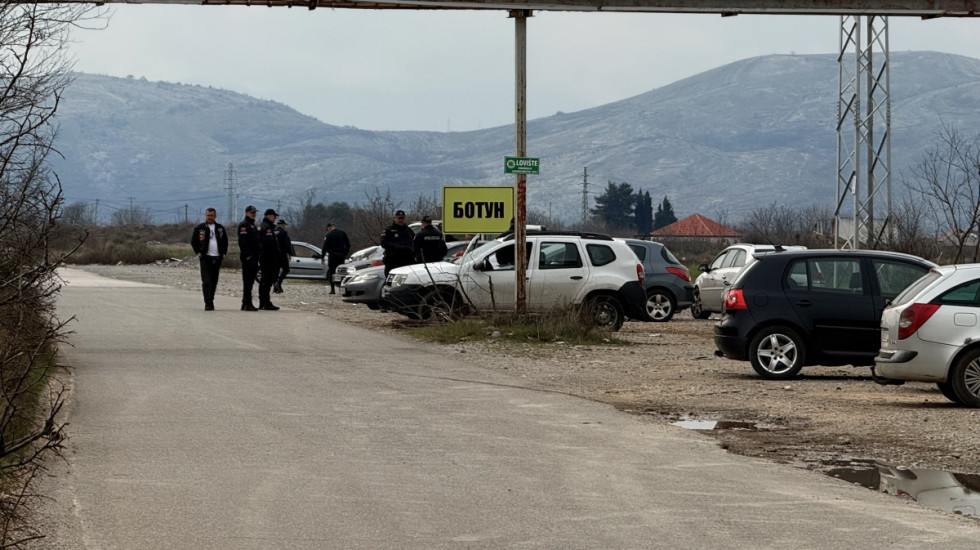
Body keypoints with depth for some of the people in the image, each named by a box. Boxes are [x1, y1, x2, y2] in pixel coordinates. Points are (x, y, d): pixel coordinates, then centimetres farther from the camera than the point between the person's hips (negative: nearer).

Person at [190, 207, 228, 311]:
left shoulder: (220, 228, 11)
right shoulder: (199, 228, 3)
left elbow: (225, 242, 19)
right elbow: (193, 241, 7)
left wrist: (223, 254, 9)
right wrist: (198, 253, -2)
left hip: (217, 258, 4)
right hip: (205, 258, -4)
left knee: (214, 282, 8)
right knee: (206, 281, -12)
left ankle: (210, 301, 19)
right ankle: (208, 303, -15)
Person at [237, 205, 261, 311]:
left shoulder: (253, 225, 22)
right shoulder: (244, 225, -10)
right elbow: (242, 242, -19)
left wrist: (257, 256, 20)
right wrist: (247, 255, -23)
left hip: (253, 257, 10)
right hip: (248, 258, -10)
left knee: (250, 280, 11)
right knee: (248, 281, -9)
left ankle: (246, 303, 16)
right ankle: (247, 304, -10)